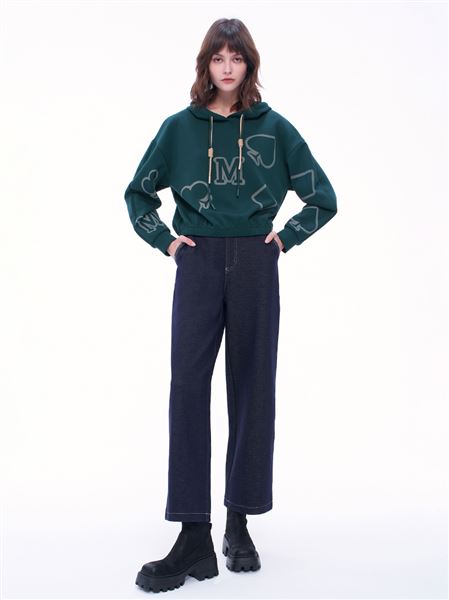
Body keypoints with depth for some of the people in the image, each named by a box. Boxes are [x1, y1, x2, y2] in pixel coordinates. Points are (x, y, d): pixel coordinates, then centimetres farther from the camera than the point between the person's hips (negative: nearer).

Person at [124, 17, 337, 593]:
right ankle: (194, 538, -3)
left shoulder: (274, 128, 5)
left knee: (253, 388, 3)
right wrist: (166, 241, 6)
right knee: (188, 389, -8)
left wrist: (285, 237, 2)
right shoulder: (179, 127, 7)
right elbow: (138, 193, 17)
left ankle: (240, 524, 17)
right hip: (198, 266, 0)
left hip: (254, 266, 0)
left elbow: (323, 198, 11)